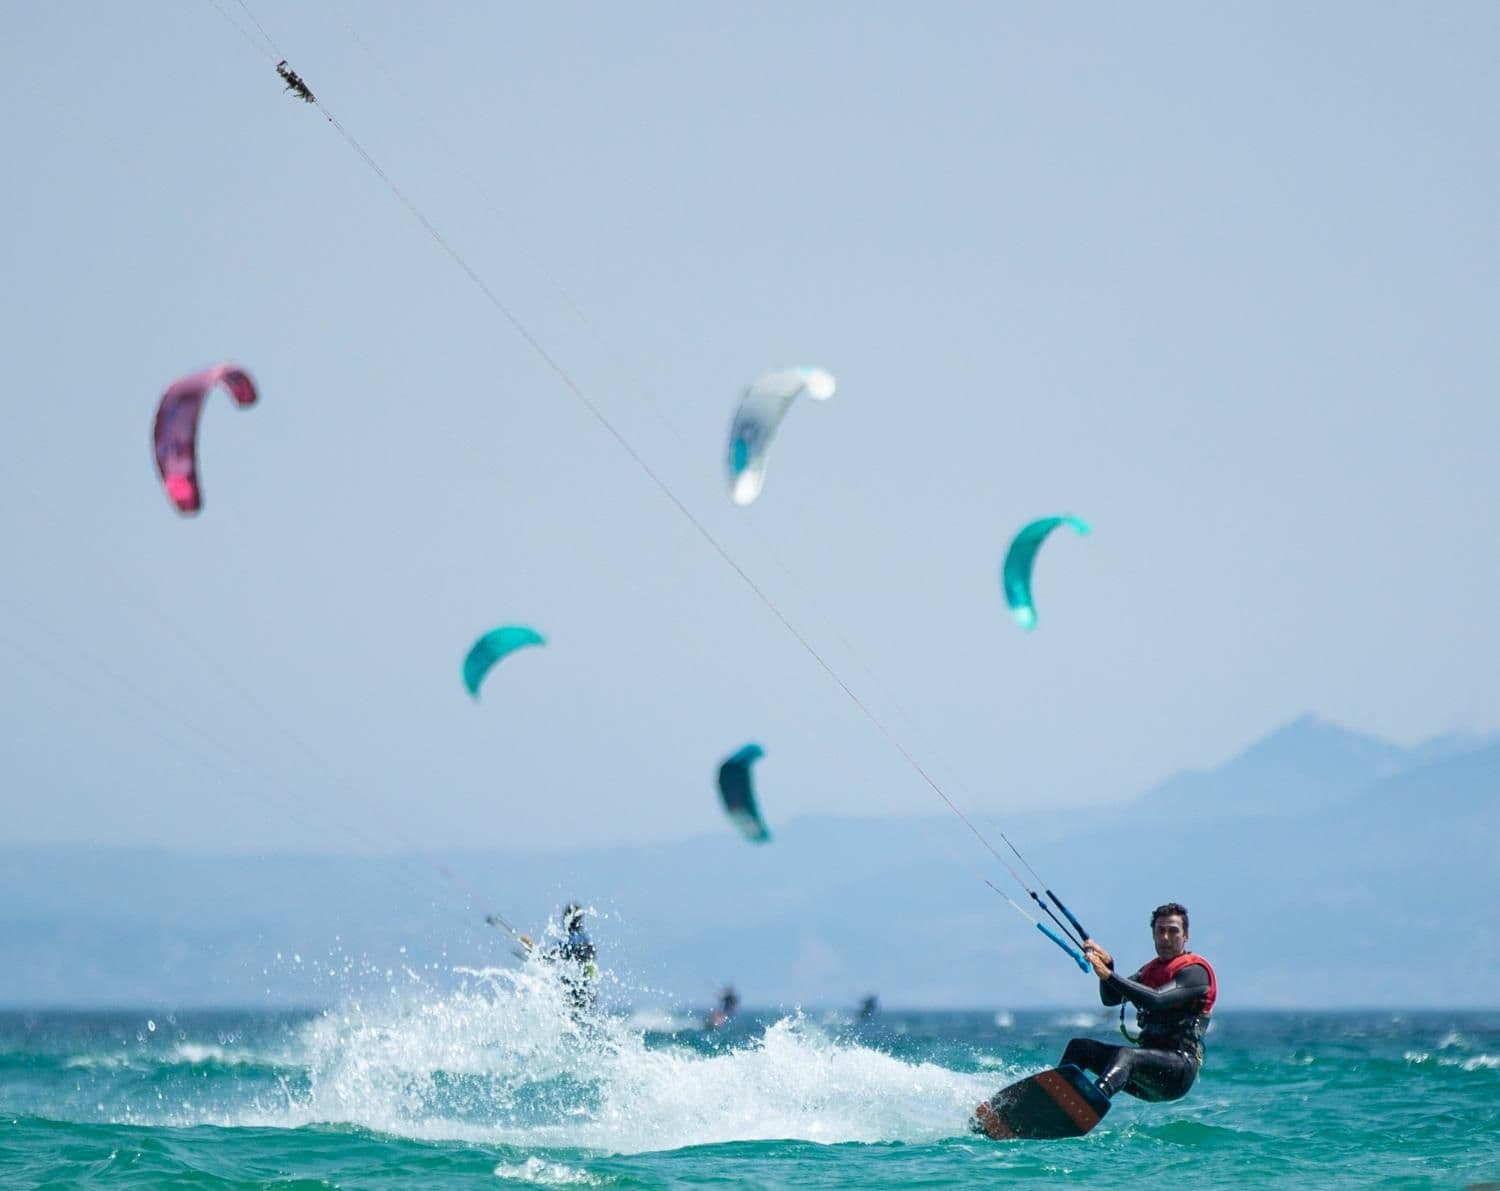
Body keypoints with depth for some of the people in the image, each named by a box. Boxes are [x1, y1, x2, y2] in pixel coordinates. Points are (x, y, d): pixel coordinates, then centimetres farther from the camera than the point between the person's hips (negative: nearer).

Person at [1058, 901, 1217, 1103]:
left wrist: (1109, 975, -24)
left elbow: (1157, 1000, -21)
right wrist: (1107, 964, -6)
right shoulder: (1151, 971, 22)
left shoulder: (1194, 971, -4)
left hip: (1179, 1069, -9)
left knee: (1125, 1055, -38)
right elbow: (1110, 998, 13)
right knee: (1080, 1047, -6)